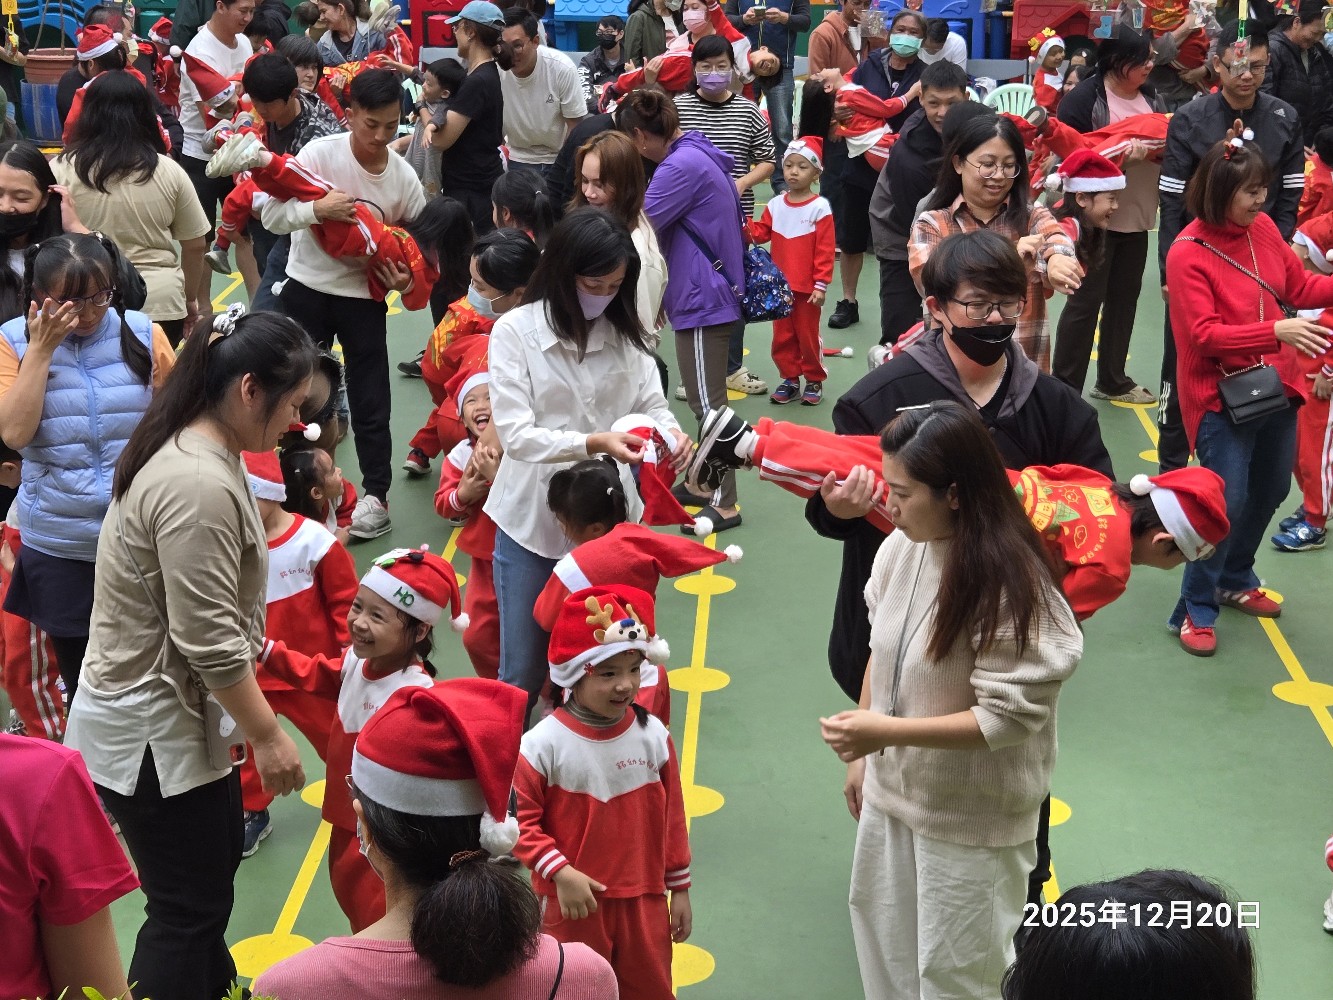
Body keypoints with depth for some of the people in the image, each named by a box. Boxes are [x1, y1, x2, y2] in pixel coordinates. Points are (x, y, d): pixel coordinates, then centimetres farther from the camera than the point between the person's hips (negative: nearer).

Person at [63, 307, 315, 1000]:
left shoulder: (194, 450, 4)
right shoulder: (199, 486, -28)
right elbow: (210, 641, -27)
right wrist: (267, 735, -16)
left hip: (176, 710, 10)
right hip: (148, 732, -10)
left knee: (217, 858, 25)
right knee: (188, 906, 3)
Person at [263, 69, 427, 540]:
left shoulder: (404, 177, -7)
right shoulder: (320, 153, -13)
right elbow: (273, 215, -16)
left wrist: (405, 276, -14)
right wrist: (317, 209, -33)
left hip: (365, 295, 0)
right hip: (308, 288, 0)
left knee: (370, 400, 4)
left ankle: (376, 495, 16)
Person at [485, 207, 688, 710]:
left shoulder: (625, 332, 2)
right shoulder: (516, 331, -10)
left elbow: (652, 404, 3)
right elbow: (515, 434, -17)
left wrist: (670, 431, -22)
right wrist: (593, 442, -32)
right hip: (533, 522, -3)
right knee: (522, 673, 9)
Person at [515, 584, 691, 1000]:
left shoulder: (652, 735, -6)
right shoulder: (542, 745, -18)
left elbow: (671, 818, 2)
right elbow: (520, 822, -13)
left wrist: (680, 888, 7)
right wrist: (560, 874, -22)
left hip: (644, 901, 3)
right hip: (574, 903, -2)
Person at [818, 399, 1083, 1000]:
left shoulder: (1010, 584, -26)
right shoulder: (900, 547, -7)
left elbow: (1009, 716, -25)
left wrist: (885, 731, -29)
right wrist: (862, 754, 11)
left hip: (971, 816, -6)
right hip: (892, 790, 7)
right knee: (885, 943, 25)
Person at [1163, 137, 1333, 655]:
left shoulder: (1263, 228, 0)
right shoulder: (1187, 254, -18)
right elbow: (1203, 334, -22)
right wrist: (1276, 331, -31)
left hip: (1276, 388, 7)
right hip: (1221, 396, -7)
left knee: (1270, 490, 19)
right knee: (1226, 503, -9)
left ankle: (1236, 581, 41)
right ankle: (1195, 610, 6)